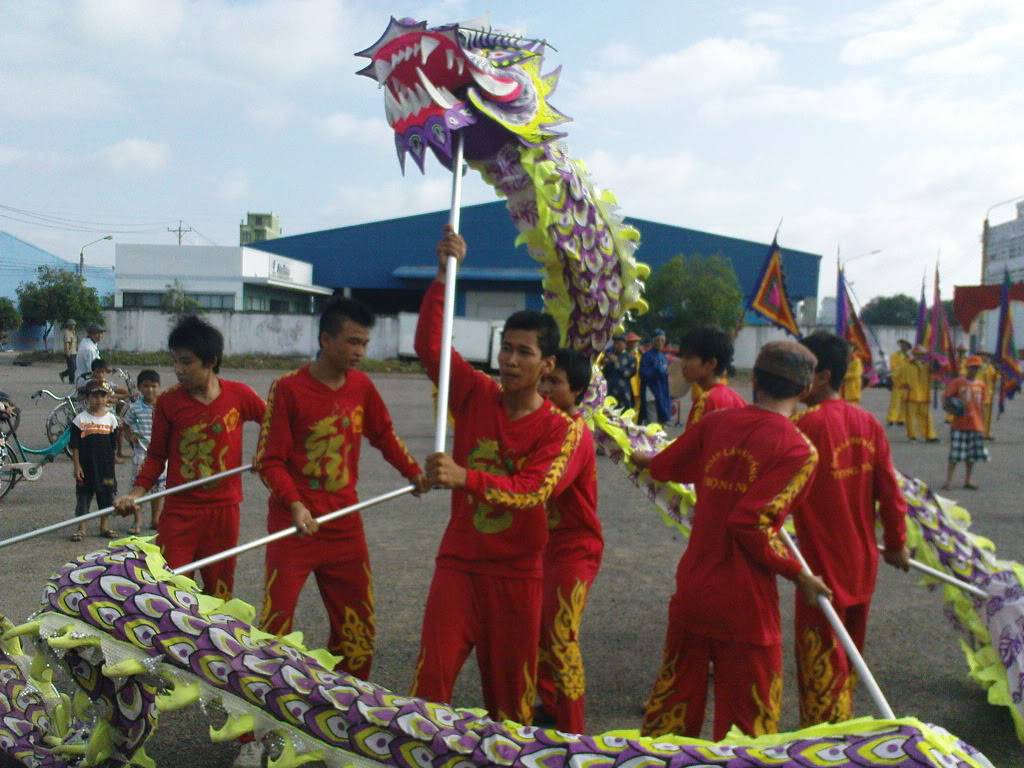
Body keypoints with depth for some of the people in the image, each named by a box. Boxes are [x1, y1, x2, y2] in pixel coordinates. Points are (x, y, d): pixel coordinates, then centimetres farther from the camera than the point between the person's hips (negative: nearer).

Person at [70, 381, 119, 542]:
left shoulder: (111, 418, 4)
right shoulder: (80, 419, -3)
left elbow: (113, 445, 8)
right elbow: (75, 446, -3)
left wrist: (111, 466, 6)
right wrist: (76, 466, -8)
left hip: (106, 466, 2)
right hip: (86, 467, -2)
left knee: (106, 496, 9)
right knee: (83, 498, 4)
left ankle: (105, 527, 22)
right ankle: (81, 528, 15)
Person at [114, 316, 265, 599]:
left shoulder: (239, 395, -5)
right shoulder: (168, 402, -5)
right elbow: (156, 455, 5)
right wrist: (136, 492, -7)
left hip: (224, 511, 1)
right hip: (179, 513, 0)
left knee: (219, 594, 11)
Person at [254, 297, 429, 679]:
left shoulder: (361, 385, 4)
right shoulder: (288, 389, -11)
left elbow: (383, 434, 17)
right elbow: (269, 460, -11)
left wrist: (413, 471, 3)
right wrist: (295, 505, -25)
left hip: (345, 523, 5)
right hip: (295, 525, -5)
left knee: (358, 625, 9)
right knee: (275, 623, -4)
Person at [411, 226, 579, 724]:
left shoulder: (561, 429, -10)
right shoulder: (476, 395, -2)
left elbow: (532, 491, -25)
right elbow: (429, 345, -13)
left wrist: (464, 477, -41)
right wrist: (444, 274, -22)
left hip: (517, 574, -1)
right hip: (459, 564, 1)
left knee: (510, 687, 10)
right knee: (431, 675, -5)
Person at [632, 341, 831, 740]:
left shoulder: (716, 421, 0)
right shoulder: (800, 450, -16)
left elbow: (664, 466, 16)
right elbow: (751, 524, -23)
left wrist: (642, 459, 39)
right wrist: (799, 574, -10)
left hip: (692, 588, 6)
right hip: (744, 602, -5)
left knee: (674, 696, 20)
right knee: (746, 718, 10)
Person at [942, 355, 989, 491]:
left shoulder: (981, 385, 10)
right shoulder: (957, 382, -4)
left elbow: (981, 406, 16)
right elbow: (945, 398, -5)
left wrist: (982, 426, 15)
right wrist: (950, 408, -24)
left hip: (976, 426, 5)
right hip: (959, 425, -5)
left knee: (972, 456, 8)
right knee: (955, 455, -7)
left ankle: (967, 481, 18)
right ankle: (948, 481, -3)